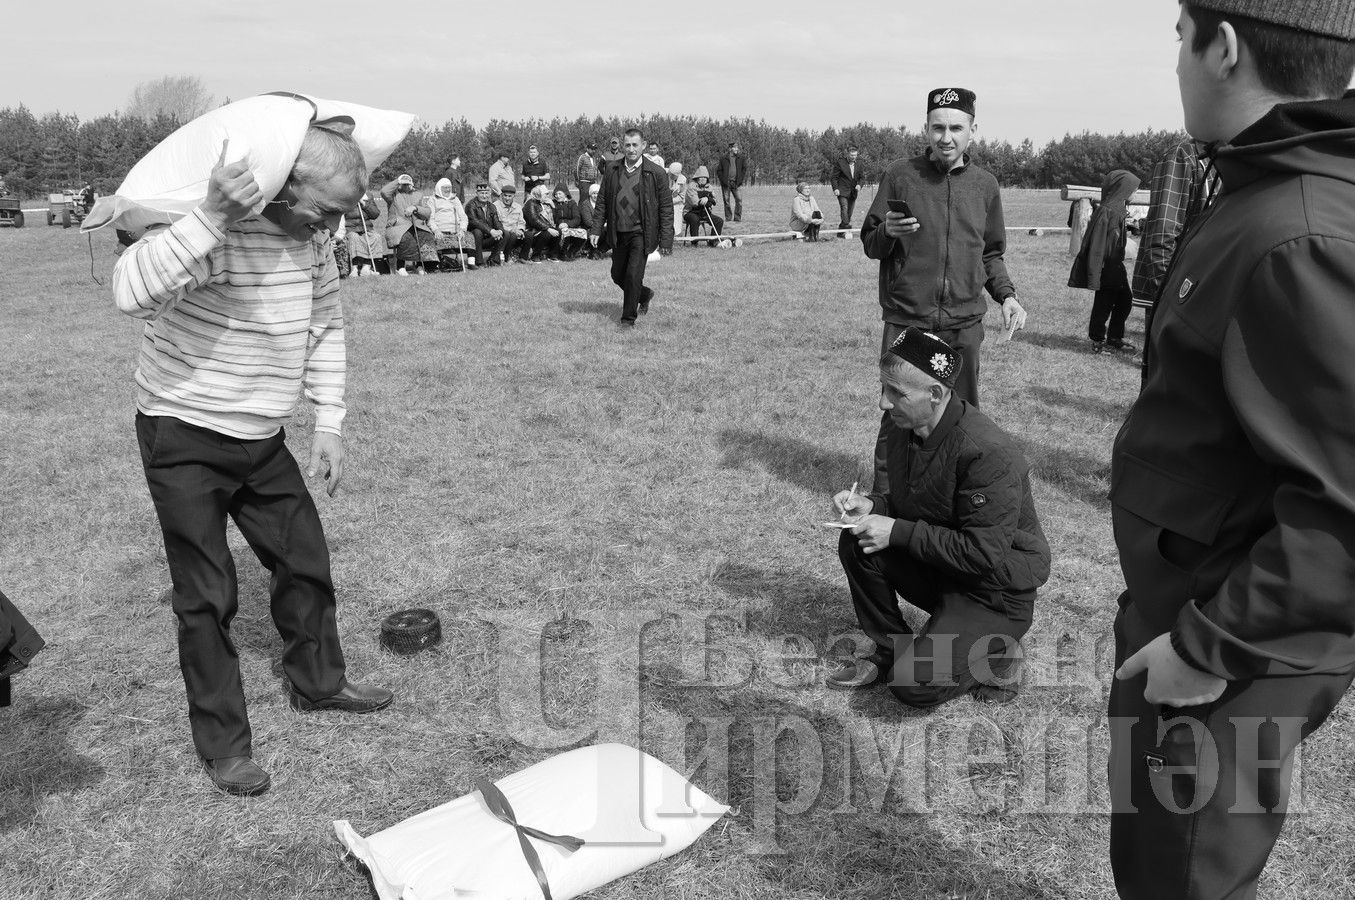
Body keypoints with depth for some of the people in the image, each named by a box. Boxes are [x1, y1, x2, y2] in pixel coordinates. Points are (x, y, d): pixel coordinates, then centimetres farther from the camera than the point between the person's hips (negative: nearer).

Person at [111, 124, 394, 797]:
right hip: (185, 441, -7)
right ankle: (222, 744, 17)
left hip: (262, 439, 7)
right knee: (207, 596, 1)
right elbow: (132, 293, -43)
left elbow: (325, 324, 10)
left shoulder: (310, 236, -2)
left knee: (305, 561, 15)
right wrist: (212, 217, -50)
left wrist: (329, 425, 6)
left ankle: (317, 682, 38)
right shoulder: (215, 231, -26)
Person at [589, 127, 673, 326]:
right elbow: (602, 203, 9)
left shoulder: (656, 174, -6)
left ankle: (628, 319, 6)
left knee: (633, 275, -10)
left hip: (641, 233, -5)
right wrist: (596, 230, 1)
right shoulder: (611, 172, 5)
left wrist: (665, 240, -9)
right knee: (617, 276, 13)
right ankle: (645, 295, 40)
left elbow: (666, 208, -4)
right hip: (618, 233, 5)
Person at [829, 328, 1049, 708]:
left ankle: (996, 658, 8)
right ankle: (889, 649, 5)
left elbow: (983, 554, -28)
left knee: (914, 685, -21)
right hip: (938, 568, 8)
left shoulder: (987, 453, -29)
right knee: (856, 543, -12)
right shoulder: (905, 432, -4)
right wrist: (871, 505, -11)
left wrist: (898, 532, -26)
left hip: (996, 594, -8)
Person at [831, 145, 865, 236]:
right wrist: (835, 188, -15)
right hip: (842, 191, -5)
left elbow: (862, 177, 17)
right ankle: (846, 226, -33)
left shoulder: (858, 165, 11)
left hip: (853, 192, 5)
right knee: (844, 208, -23)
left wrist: (859, 184, -4)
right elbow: (834, 177, -4)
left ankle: (840, 232, 10)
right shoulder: (840, 162, -4)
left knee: (849, 212, 4)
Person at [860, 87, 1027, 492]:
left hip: (964, 324, 3)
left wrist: (1006, 295, 3)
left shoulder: (985, 185, 10)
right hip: (905, 321, -2)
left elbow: (991, 254, 19)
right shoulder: (900, 174, 1)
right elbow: (869, 244, 6)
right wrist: (888, 232, -16)